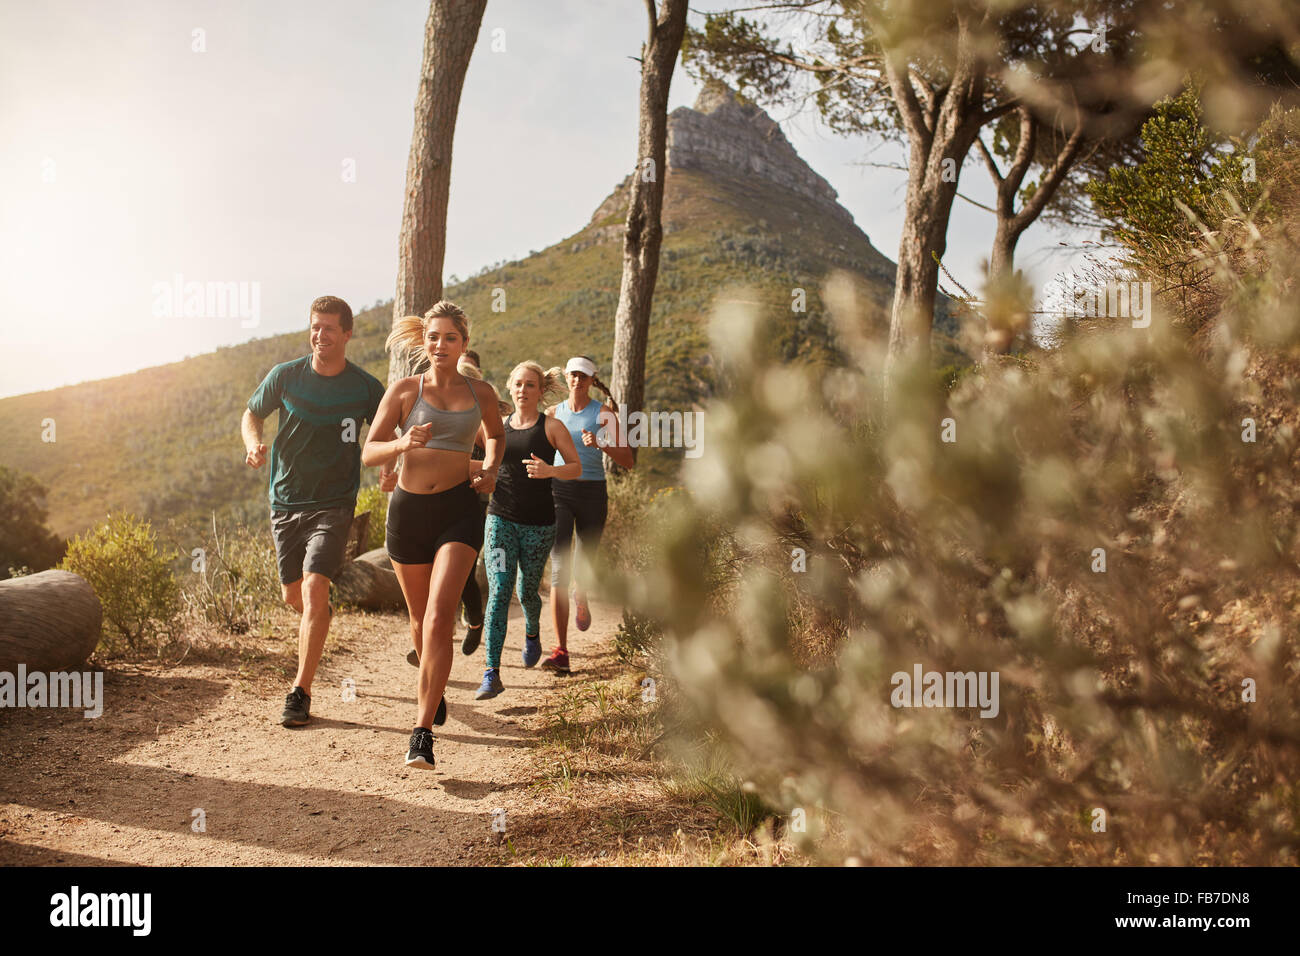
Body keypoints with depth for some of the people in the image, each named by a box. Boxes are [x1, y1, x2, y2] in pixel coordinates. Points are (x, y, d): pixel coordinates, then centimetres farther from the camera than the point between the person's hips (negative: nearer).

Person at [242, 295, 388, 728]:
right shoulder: (285, 376, -3)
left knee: (313, 588, -17)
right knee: (293, 596, 12)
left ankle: (300, 693, -11)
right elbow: (252, 415, 12)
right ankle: (323, 610, 50)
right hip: (286, 500, 3)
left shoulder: (365, 387, -5)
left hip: (334, 503, -3)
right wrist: (254, 444, -9)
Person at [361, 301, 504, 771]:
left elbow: (496, 433, 27)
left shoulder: (481, 392, 6)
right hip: (409, 508, 1)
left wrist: (491, 471, 8)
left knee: (439, 618, -17)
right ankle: (432, 687, 47)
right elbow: (369, 452, -1)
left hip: (458, 509, -1)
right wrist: (402, 443, -22)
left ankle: (423, 732, -16)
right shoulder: (404, 389, 1)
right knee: (421, 618, 15)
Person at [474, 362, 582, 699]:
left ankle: (532, 632, 47)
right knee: (499, 592, -10)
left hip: (538, 522, -2)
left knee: (527, 592, 10)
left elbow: (576, 467, 0)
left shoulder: (551, 426, -1)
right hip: (501, 519, 2)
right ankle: (492, 674, -12)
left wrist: (549, 470, -19)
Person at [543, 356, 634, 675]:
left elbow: (628, 461, -8)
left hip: (592, 493, -1)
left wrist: (600, 445, -24)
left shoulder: (603, 413, -1)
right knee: (559, 568, -13)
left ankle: (582, 597, 55)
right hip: (559, 492, 1)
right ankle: (561, 651, -16)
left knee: (586, 563, 14)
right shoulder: (552, 414, 8)